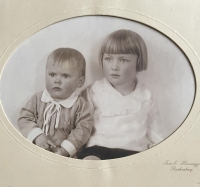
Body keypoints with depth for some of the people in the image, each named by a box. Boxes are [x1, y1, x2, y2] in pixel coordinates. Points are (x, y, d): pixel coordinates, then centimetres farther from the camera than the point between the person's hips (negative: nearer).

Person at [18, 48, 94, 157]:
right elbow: (24, 119, 5)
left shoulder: (80, 105, -1)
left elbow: (83, 128, -5)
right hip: (35, 150, 2)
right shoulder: (37, 99, 7)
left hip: (66, 154, -1)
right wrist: (37, 136, -12)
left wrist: (66, 149, -14)